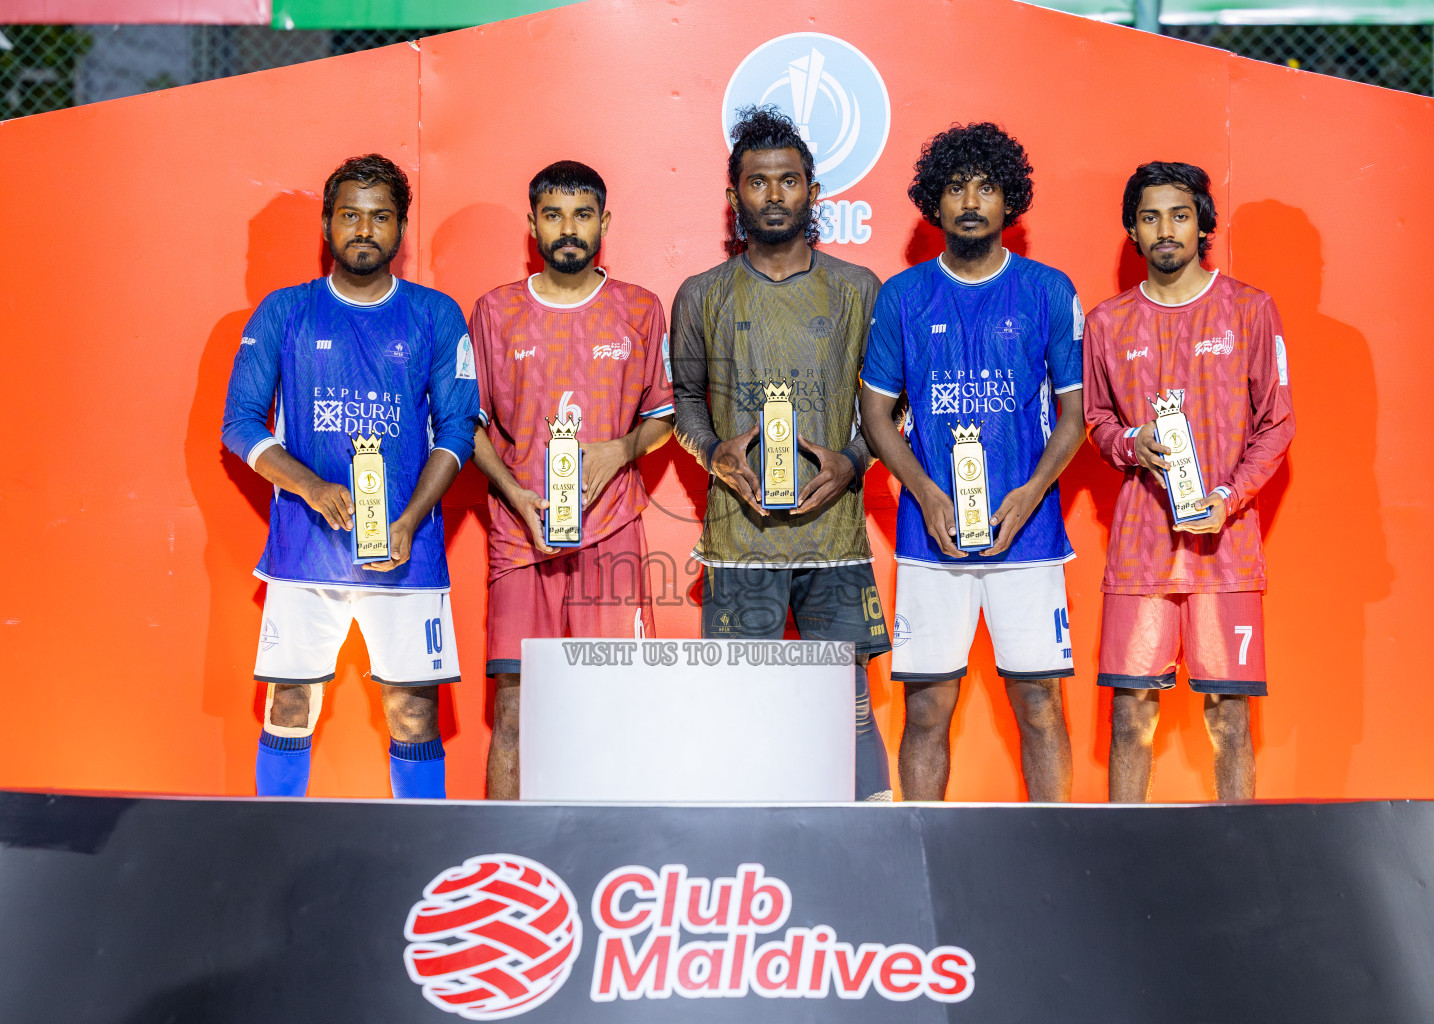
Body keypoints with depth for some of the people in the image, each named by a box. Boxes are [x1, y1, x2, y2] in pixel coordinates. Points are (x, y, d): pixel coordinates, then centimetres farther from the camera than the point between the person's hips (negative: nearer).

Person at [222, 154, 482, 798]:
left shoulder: (436, 317, 7)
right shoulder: (284, 313, 7)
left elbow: (457, 428, 3)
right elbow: (240, 424, 3)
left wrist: (408, 523, -11)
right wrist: (313, 489, -14)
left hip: (406, 549, 0)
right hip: (303, 546, 0)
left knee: (413, 713, 0)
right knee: (290, 708, 3)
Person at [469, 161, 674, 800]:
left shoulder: (640, 311, 7)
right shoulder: (496, 311, 7)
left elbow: (663, 416, 14)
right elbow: (469, 424, 10)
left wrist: (621, 448, -6)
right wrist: (515, 493, -6)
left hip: (611, 532, 0)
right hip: (521, 532, 0)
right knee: (514, 708, -3)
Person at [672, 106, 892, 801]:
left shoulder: (858, 291, 8)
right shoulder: (702, 296, 8)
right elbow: (685, 399, 16)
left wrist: (850, 464, -7)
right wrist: (716, 454, -4)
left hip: (836, 529, 0)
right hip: (739, 531, 0)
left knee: (848, 702, -1)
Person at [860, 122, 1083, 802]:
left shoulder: (1050, 292, 6)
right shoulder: (903, 296, 7)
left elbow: (1073, 410, 7)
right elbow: (876, 412, 8)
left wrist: (1029, 493, -9)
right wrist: (926, 493, -8)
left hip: (1027, 533, 0)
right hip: (930, 536, 0)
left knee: (1039, 702, 1)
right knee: (927, 706, 2)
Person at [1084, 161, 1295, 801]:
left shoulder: (1249, 310, 4)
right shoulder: (1108, 321, 10)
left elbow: (1276, 424, 5)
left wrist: (1227, 498, -10)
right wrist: (1132, 445, -6)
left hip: (1226, 539, -1)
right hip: (1139, 541, 2)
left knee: (1229, 717, -1)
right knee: (1130, 712, 0)